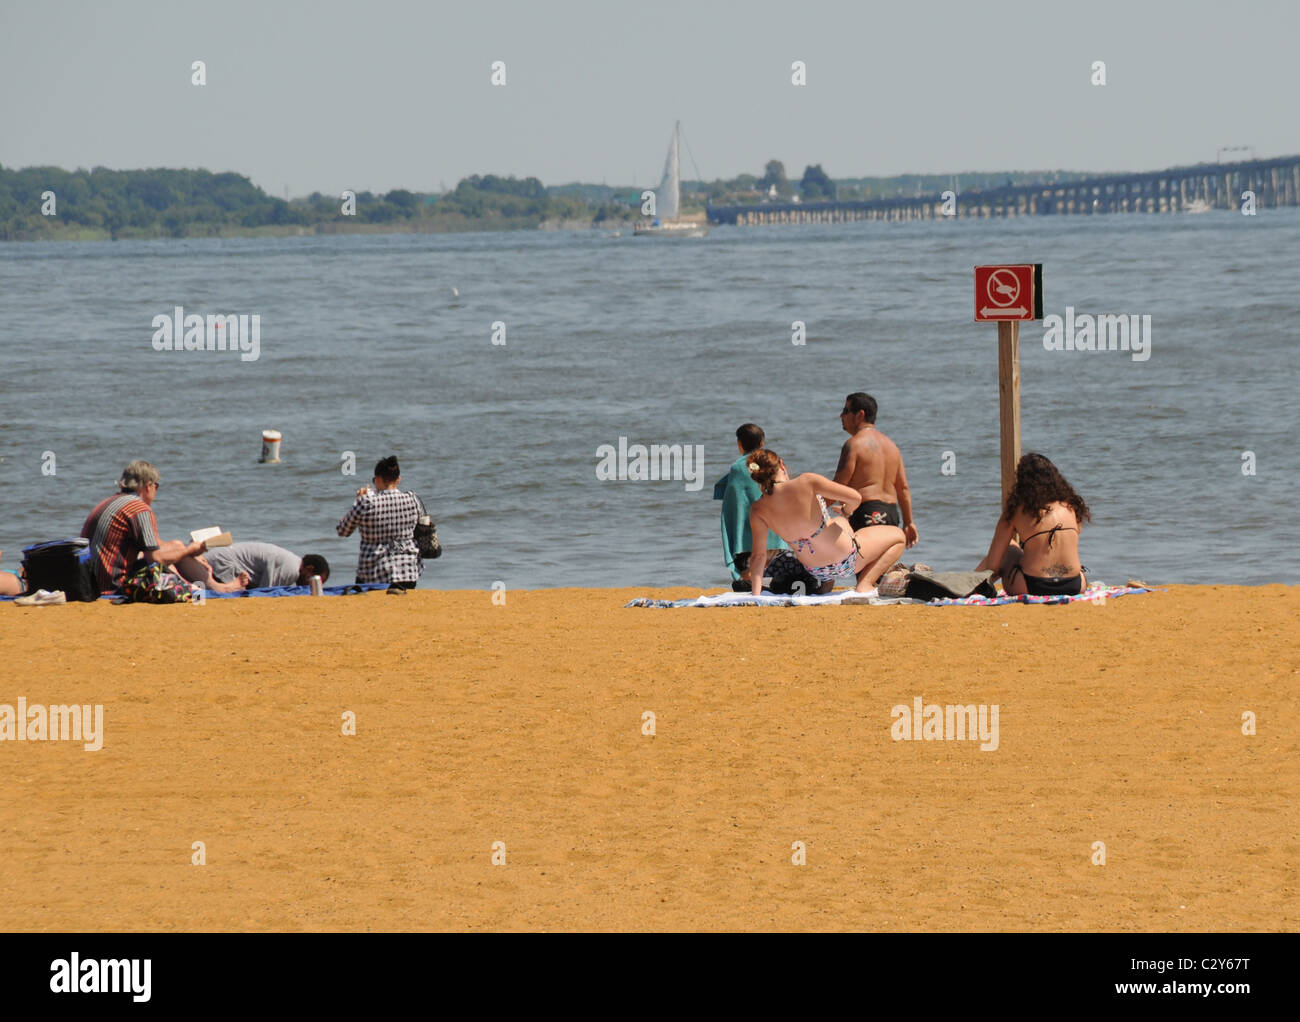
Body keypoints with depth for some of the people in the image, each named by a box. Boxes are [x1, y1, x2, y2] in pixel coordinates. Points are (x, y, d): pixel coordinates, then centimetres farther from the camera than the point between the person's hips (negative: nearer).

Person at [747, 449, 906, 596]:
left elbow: (758, 556, -9)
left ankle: (828, 583, 25)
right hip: (846, 561, -6)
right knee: (898, 536, 18)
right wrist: (846, 509, 0)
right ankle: (865, 584, -1)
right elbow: (855, 497, -22)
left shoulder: (758, 511, -12)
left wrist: (756, 594, -3)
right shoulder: (806, 482, -25)